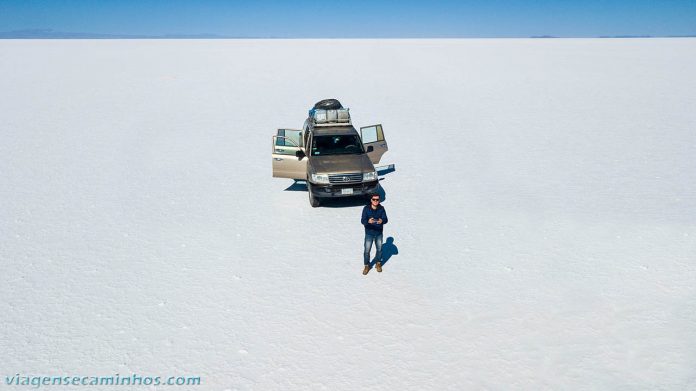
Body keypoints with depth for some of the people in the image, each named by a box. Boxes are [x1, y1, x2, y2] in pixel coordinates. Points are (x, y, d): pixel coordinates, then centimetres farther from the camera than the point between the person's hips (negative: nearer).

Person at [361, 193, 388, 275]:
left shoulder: (381, 208, -7)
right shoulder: (366, 208, -13)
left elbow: (385, 219, -14)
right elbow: (362, 220, -19)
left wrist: (382, 221, -39)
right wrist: (368, 221, -42)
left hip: (379, 233, 2)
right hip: (369, 233, -2)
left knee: (379, 249, 16)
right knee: (367, 250, 0)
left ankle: (378, 264, 38)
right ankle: (367, 266, 20)